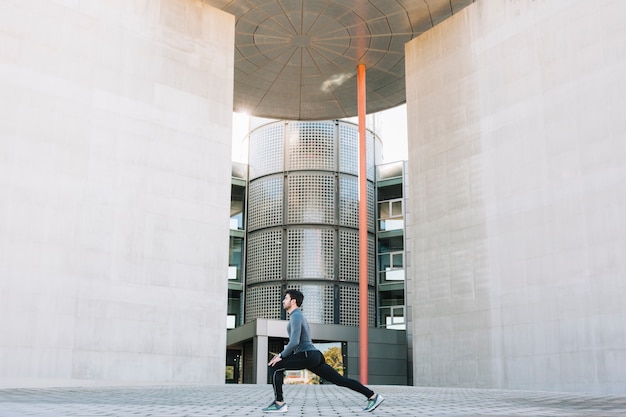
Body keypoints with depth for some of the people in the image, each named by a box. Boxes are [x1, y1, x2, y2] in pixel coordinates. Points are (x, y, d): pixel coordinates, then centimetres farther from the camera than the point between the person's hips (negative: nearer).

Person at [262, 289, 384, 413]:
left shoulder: (296, 316, -10)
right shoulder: (297, 317, 24)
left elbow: (294, 342, -21)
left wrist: (281, 356, -10)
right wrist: (282, 354, 23)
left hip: (308, 356, -10)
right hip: (314, 356, 10)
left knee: (274, 367, -8)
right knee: (340, 380, 8)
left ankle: (279, 403, -7)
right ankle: (373, 396, 7)